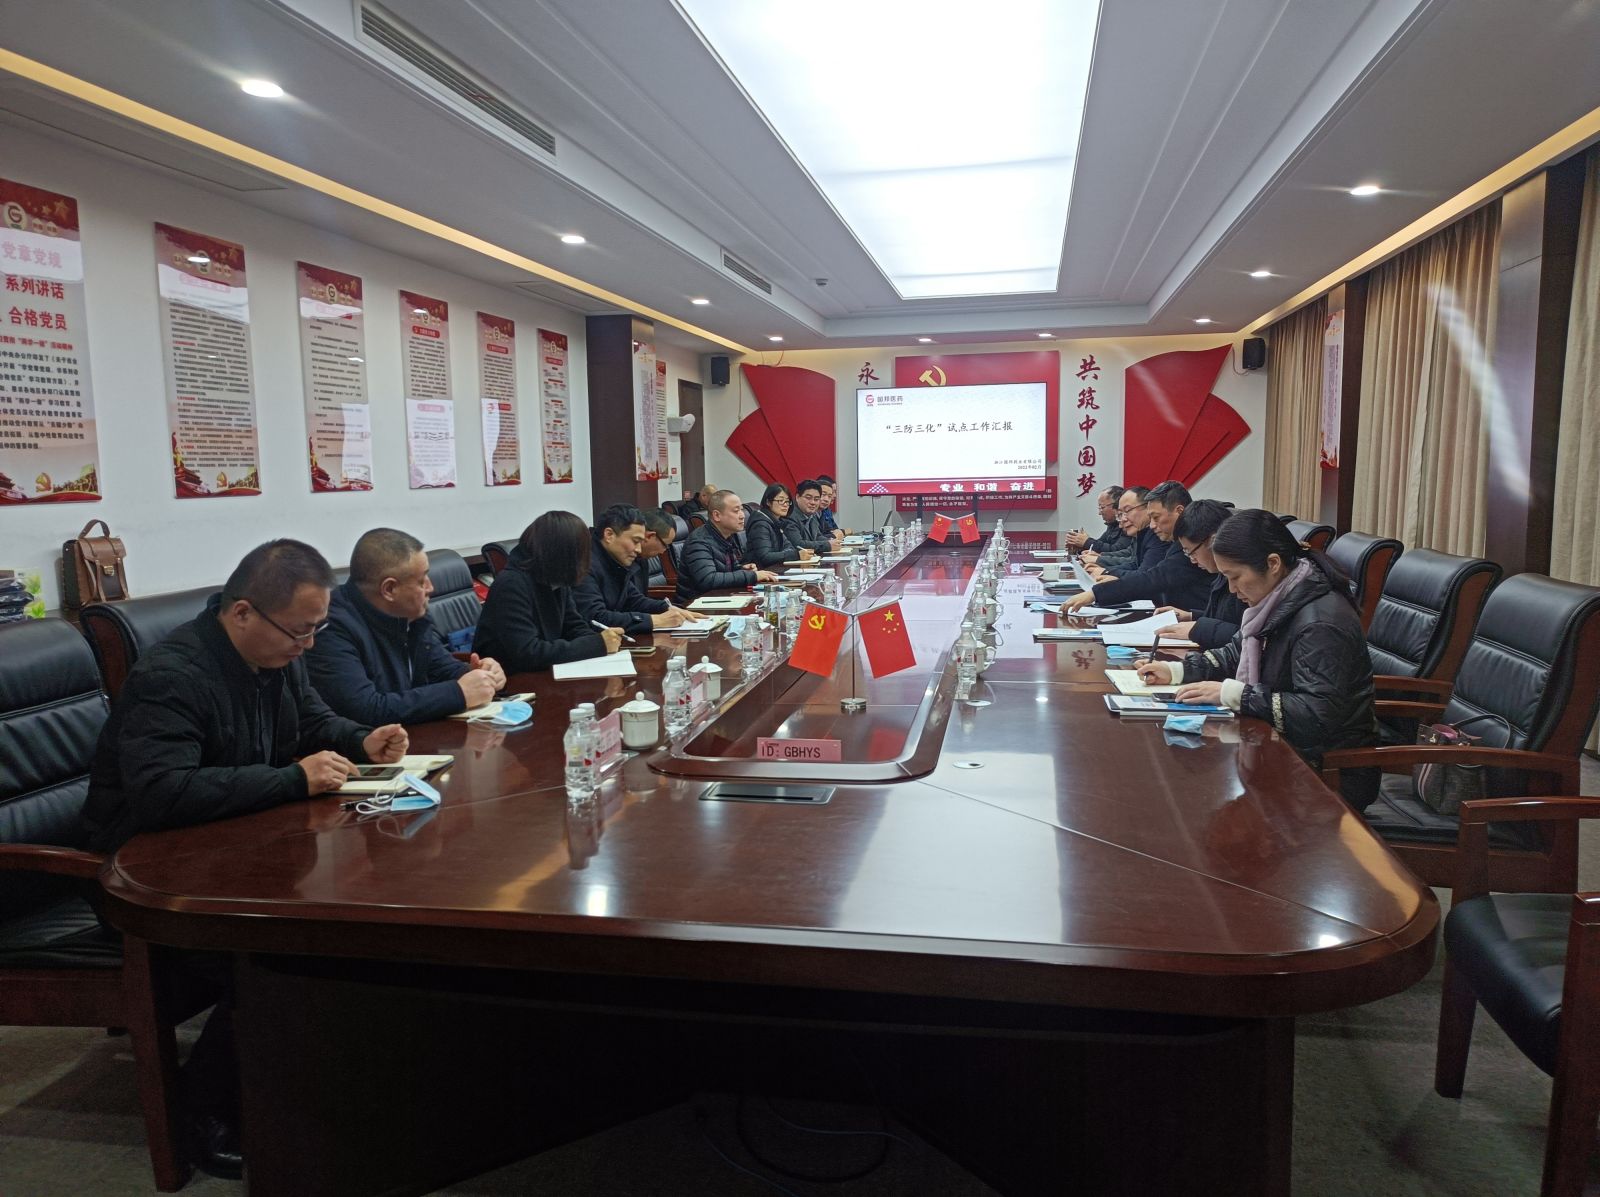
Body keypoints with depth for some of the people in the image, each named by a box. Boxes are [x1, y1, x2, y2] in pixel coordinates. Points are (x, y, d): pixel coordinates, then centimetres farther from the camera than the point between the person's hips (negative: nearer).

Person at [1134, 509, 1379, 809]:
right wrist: (1175, 671, 2)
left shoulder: (1320, 623, -26)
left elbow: (1316, 714, -31)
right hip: (1287, 749, 8)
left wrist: (1231, 693, -28)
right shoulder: (1278, 601, 4)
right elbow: (1236, 653, 16)